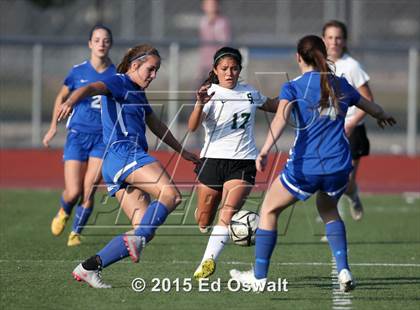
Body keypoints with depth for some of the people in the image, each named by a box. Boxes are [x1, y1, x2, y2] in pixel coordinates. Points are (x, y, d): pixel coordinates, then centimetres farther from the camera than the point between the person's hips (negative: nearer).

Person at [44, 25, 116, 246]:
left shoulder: (116, 75, -1)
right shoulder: (79, 72, -1)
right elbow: (62, 97, 15)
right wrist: (53, 126, 13)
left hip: (103, 137, 0)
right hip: (78, 134, 0)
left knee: (89, 191, -8)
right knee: (73, 192, -7)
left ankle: (76, 232, 10)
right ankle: (64, 212, 28)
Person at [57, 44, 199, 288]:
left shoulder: (138, 94, 29)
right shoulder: (120, 82, 1)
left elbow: (157, 126, 41)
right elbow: (93, 88, -19)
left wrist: (182, 151, 49)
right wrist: (71, 101, -41)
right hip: (125, 154, -10)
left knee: (146, 231, -1)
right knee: (171, 194, -27)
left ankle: (89, 267, -5)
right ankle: (137, 239, -41)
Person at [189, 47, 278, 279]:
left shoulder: (250, 93, 9)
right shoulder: (209, 94, -5)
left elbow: (273, 106, 32)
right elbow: (192, 127, -22)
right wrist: (200, 104, -40)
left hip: (243, 162, 1)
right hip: (213, 159, -1)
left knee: (228, 212, -20)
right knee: (203, 221, 6)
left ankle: (208, 260, -23)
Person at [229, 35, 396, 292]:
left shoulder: (293, 87, -2)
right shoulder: (341, 85, 11)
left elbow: (281, 119, -21)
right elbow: (374, 109, 27)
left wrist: (265, 151, -33)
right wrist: (383, 116, 50)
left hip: (304, 167, -4)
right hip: (339, 166, 4)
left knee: (269, 211, 17)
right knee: (328, 210, 31)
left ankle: (259, 276, 18)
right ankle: (343, 269, 13)